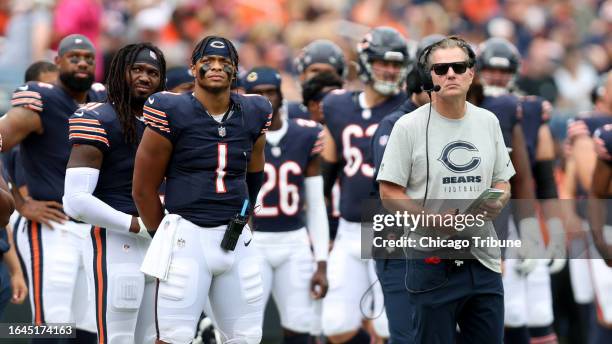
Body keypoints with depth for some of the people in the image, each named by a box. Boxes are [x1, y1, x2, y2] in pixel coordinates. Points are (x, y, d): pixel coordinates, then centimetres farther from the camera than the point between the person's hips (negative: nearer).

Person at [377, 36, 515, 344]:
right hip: (432, 263, -4)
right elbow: (389, 193, -6)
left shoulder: (488, 122, 10)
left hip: (484, 260, 4)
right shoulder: (409, 126, -5)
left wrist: (498, 203, -6)